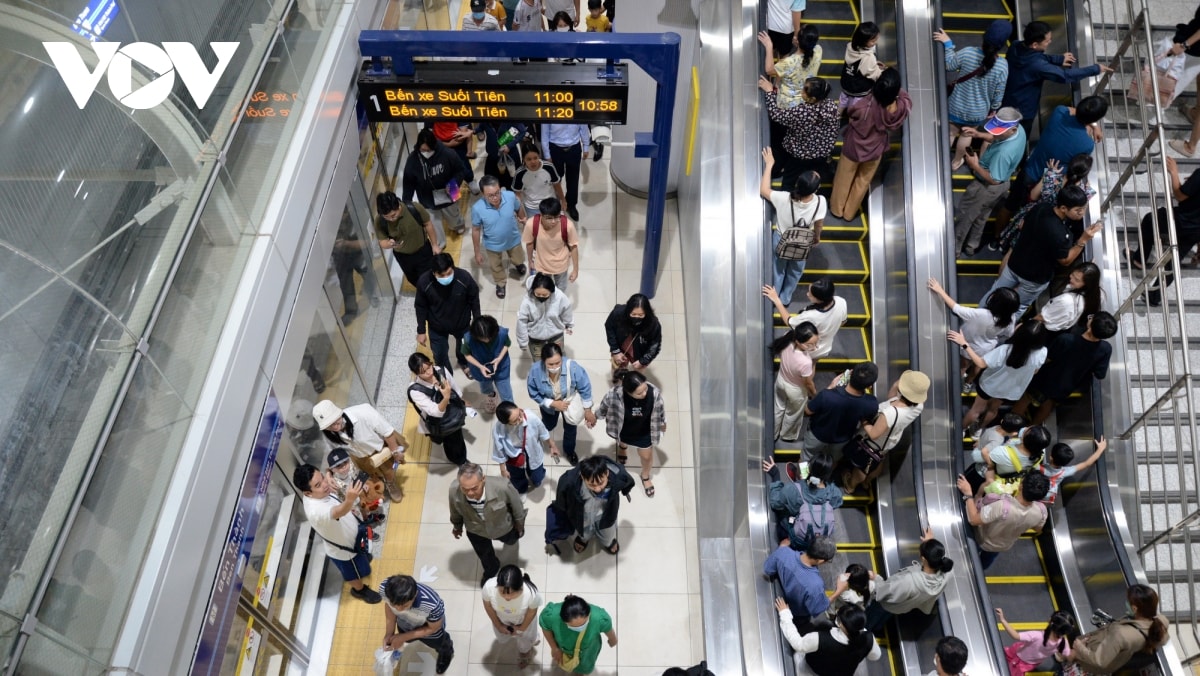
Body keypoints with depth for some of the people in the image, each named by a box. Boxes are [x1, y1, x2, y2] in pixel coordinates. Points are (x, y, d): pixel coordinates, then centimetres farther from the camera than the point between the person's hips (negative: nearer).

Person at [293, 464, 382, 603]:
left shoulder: (317, 493, -23)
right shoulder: (316, 510, -50)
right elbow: (338, 512, -72)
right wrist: (349, 500, -90)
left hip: (351, 536, 7)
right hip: (344, 551, -7)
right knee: (356, 574, 25)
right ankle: (359, 589, 56)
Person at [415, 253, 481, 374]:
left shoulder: (464, 277, -32)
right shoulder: (424, 282, -31)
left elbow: (474, 299, -12)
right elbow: (421, 307, -13)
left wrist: (477, 320, -1)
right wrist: (421, 331, -5)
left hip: (461, 323, 1)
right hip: (437, 327, -1)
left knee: (464, 347, 30)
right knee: (439, 356, 18)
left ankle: (464, 362, 66)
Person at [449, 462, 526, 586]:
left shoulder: (502, 488, -46)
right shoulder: (454, 491, -39)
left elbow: (516, 505, -21)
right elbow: (455, 511, -13)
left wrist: (520, 525, -3)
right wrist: (457, 527, 7)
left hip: (502, 527, -1)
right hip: (475, 531, 1)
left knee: (510, 541, 36)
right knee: (485, 556, 32)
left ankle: (512, 536, 74)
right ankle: (491, 570, 68)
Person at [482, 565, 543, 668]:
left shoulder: (531, 593, -46)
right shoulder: (489, 587, -42)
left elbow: (532, 611, -21)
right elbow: (488, 606, -18)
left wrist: (522, 628, -5)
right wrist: (498, 625, -5)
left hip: (523, 620, -1)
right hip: (501, 619, 1)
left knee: (524, 639, 33)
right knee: (502, 638, 35)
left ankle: (525, 652, 68)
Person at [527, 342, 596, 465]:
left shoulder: (572, 367, -41)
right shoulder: (536, 370, -39)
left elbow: (585, 388, -23)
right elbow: (534, 394, -19)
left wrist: (588, 411, -13)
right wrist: (553, 403, -28)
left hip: (570, 402, 0)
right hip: (548, 404, 0)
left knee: (570, 428, 23)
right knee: (549, 426, 30)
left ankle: (569, 451, 56)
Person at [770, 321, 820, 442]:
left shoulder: (787, 341, -32)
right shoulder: (805, 362, -46)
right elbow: (808, 384, -24)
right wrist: (815, 395, -4)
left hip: (780, 381, 5)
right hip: (796, 391, -5)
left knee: (778, 409, 32)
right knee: (792, 415, 28)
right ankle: (788, 436, 57)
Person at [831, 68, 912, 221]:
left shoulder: (863, 107, -39)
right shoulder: (902, 108, -29)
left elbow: (849, 110, -14)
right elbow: (905, 96, -3)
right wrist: (893, 88, -9)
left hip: (853, 148, -2)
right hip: (875, 151, 3)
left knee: (844, 179, 26)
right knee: (863, 182, 28)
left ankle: (837, 209, 48)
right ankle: (849, 213, 48)